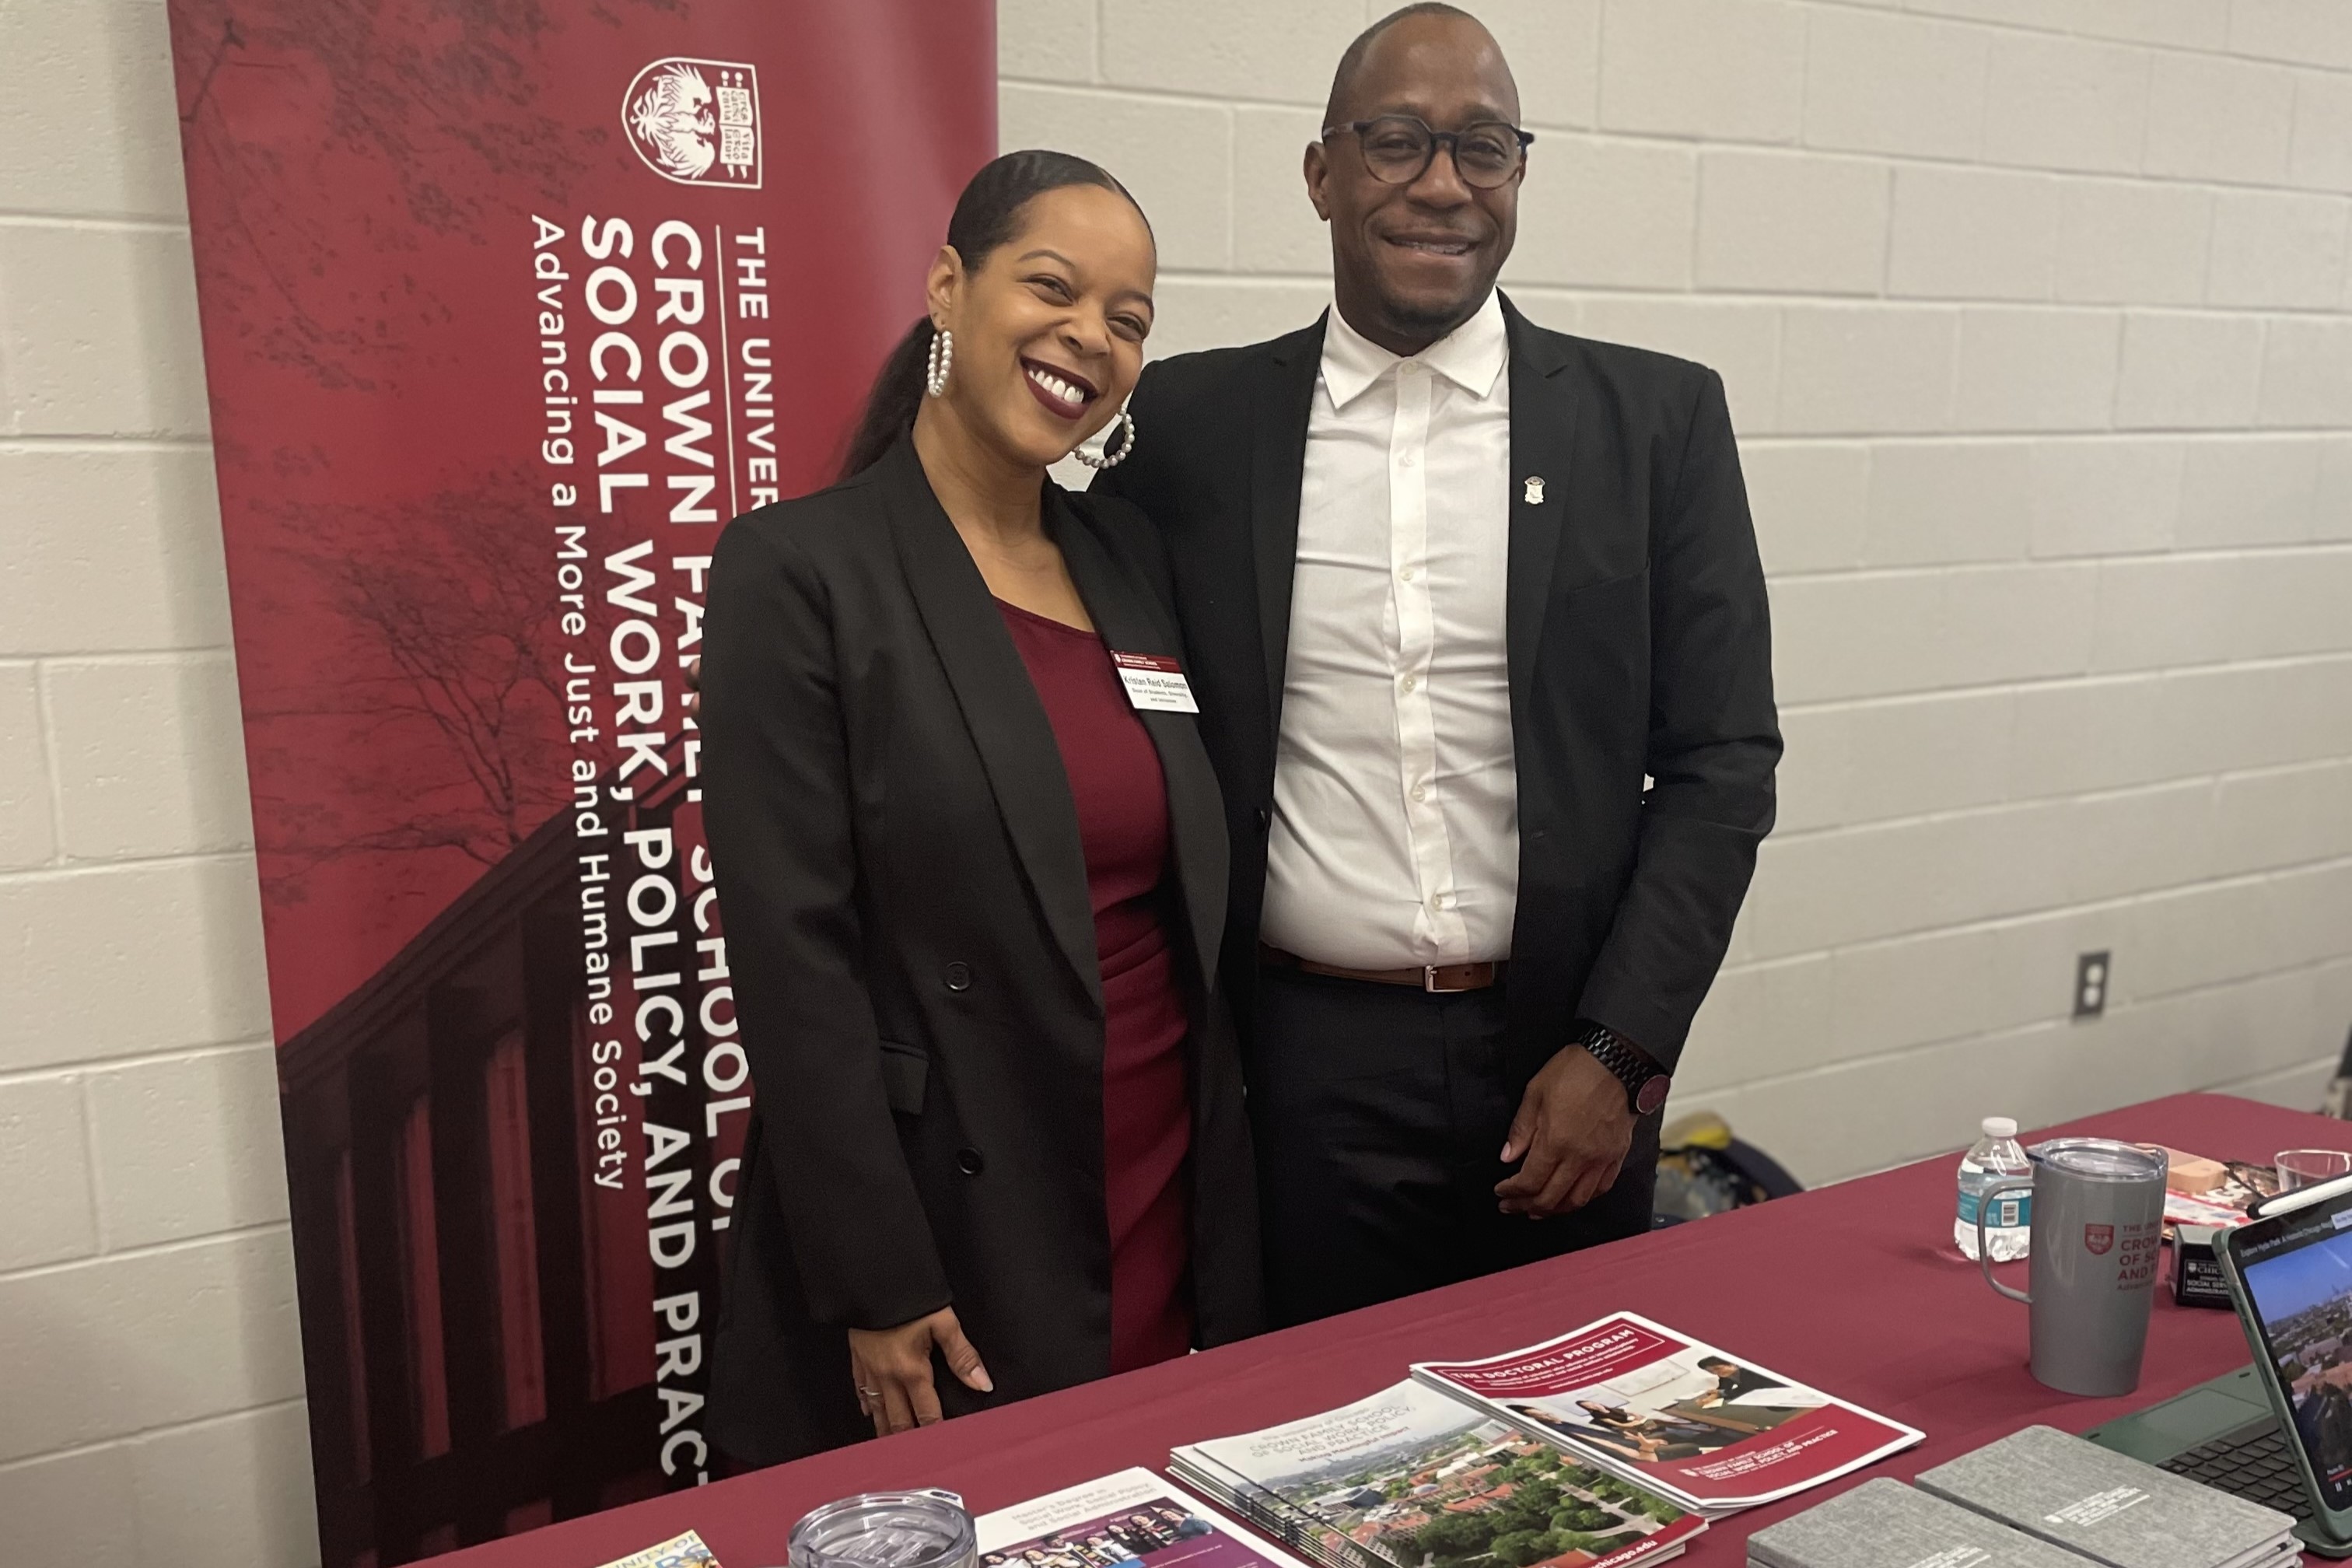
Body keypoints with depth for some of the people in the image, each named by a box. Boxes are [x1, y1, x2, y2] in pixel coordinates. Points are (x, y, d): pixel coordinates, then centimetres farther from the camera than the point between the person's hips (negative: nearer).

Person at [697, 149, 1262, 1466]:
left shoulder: (1133, 559, 7)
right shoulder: (801, 571, -11)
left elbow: (1195, 896, 11)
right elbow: (793, 955, -14)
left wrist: (1226, 1242, 11)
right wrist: (876, 1287, -14)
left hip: (1168, 1219, 6)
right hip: (947, 1240, -5)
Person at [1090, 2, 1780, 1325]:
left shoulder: (1658, 420, 0)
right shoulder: (1191, 423, 0)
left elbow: (1723, 758, 0)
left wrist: (1618, 1053, -7)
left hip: (1568, 1069, 1)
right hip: (1302, 1070, 0)